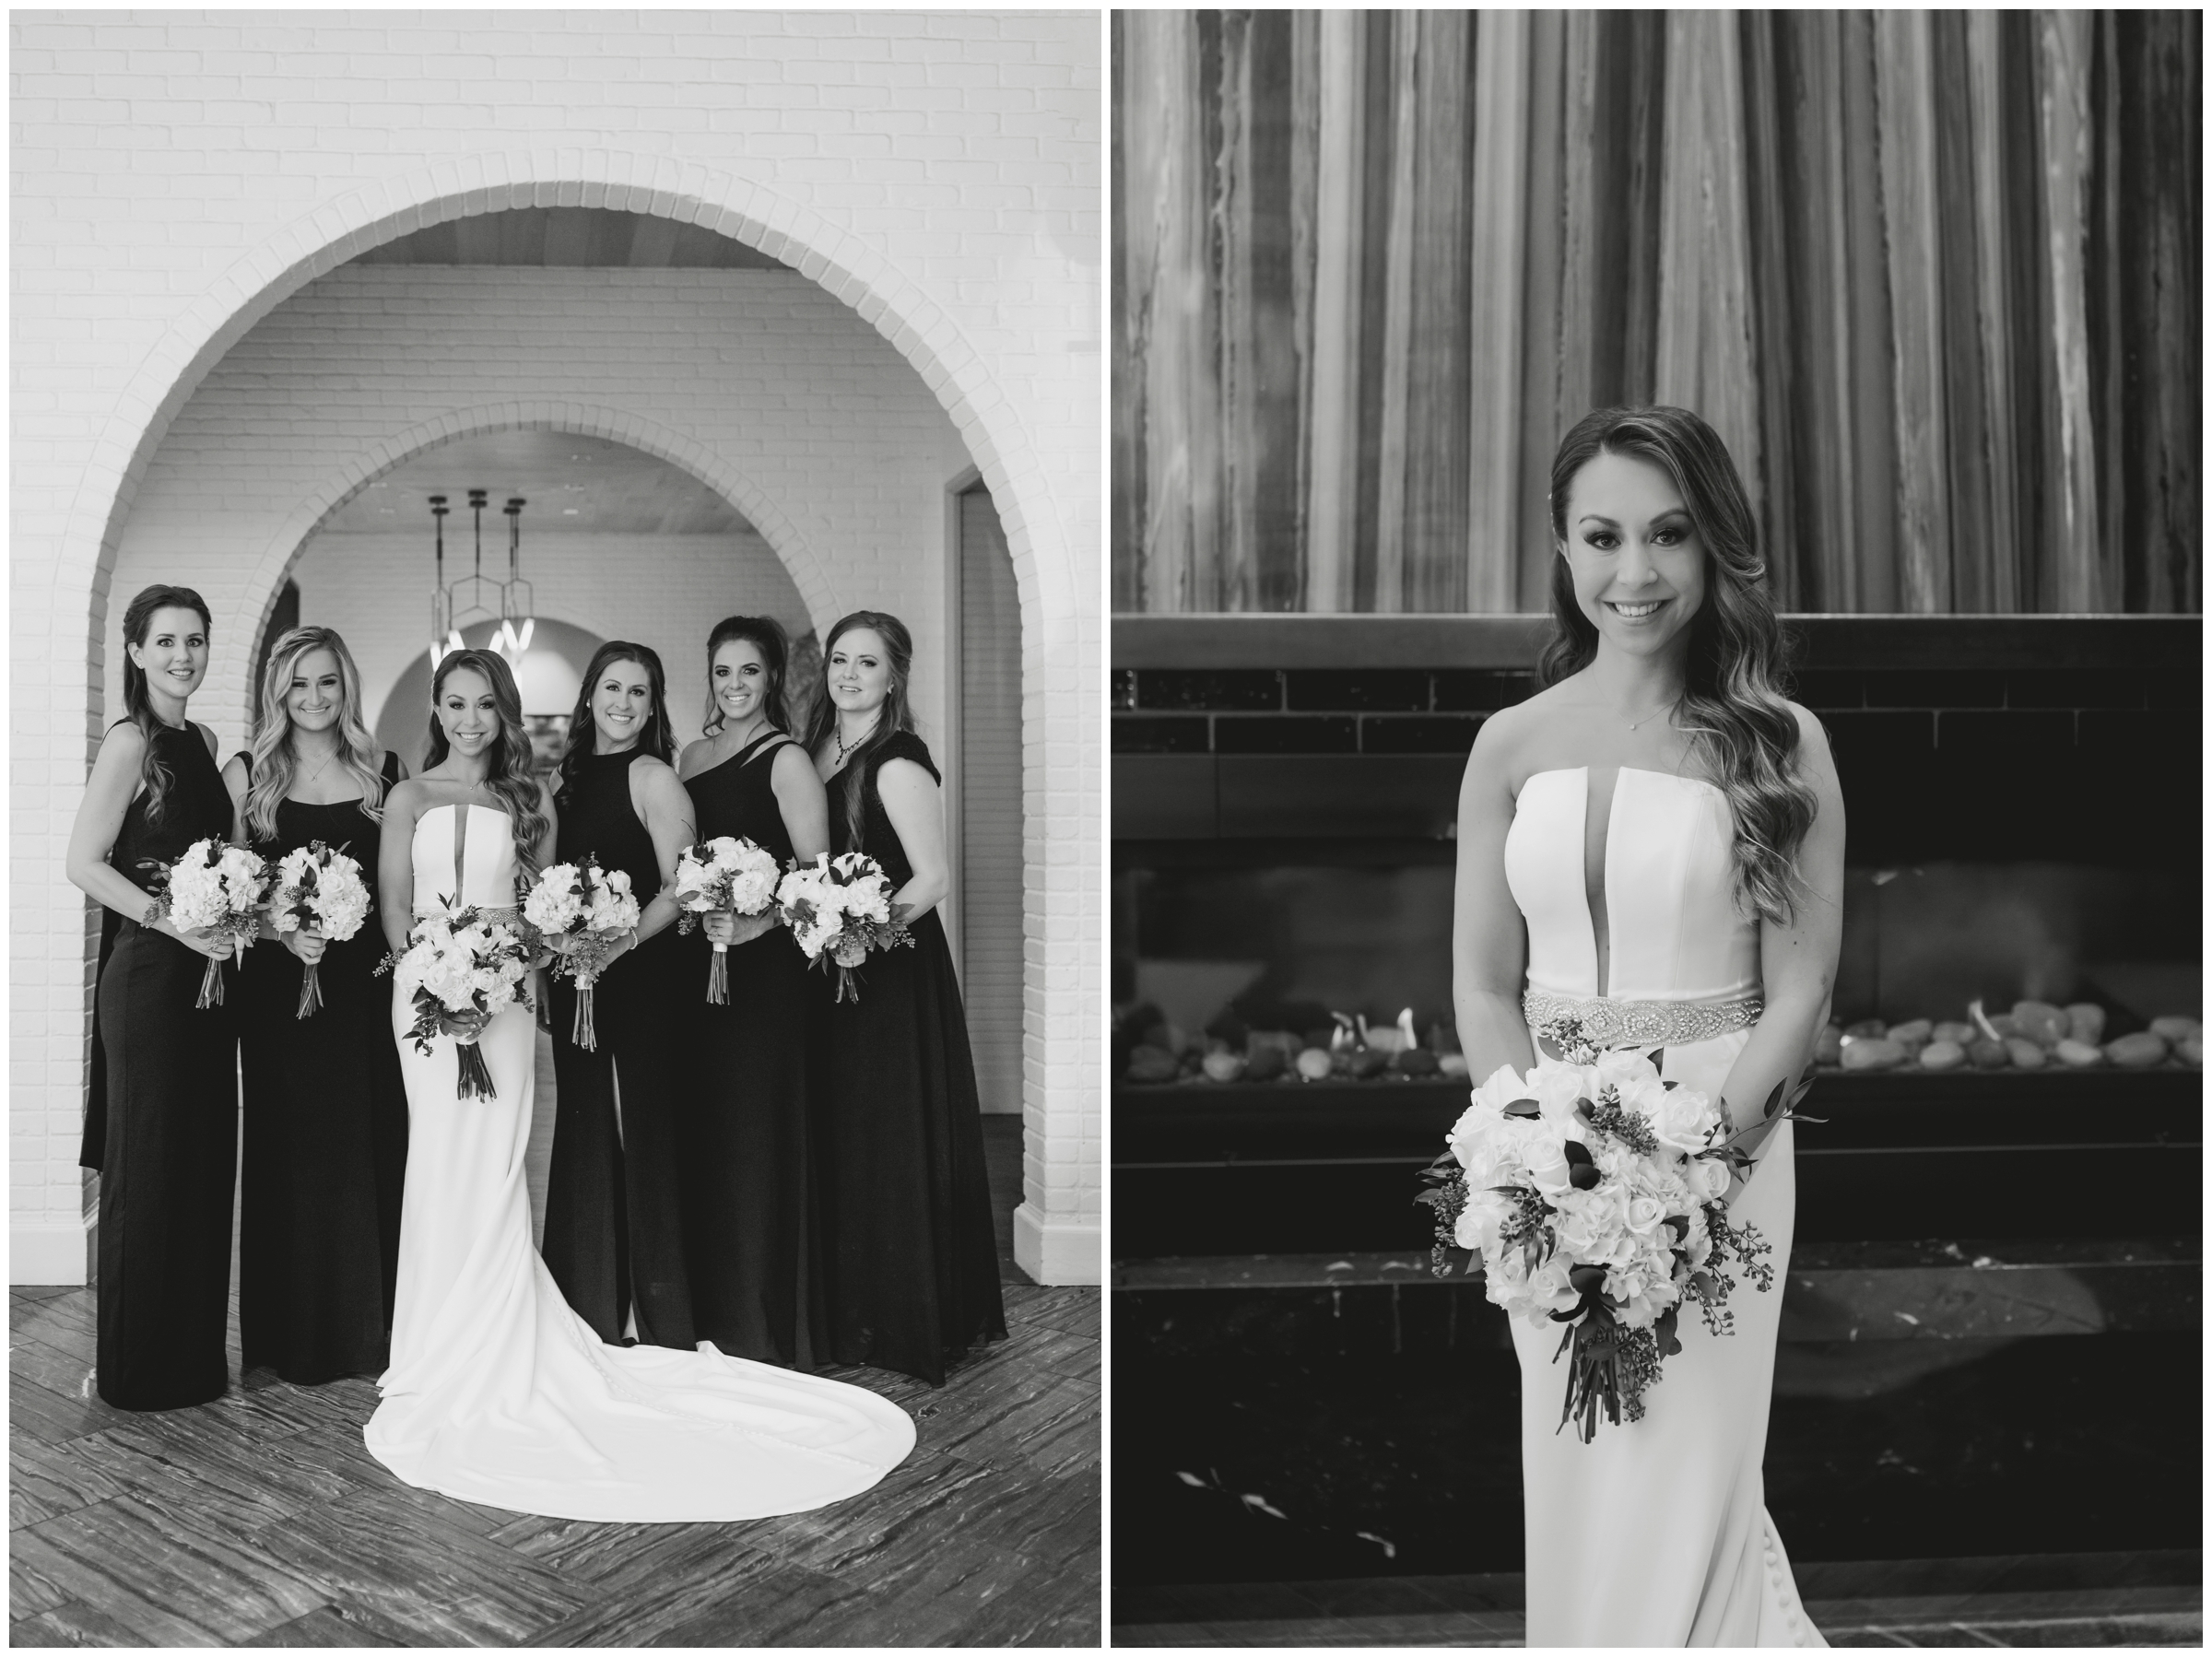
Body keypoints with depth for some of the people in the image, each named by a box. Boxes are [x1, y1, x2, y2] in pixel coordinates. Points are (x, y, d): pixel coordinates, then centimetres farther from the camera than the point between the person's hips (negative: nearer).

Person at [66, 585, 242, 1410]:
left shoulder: (202, 740, 12)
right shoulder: (130, 742, -10)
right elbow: (84, 862, -16)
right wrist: (176, 922, -22)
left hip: (206, 971, 7)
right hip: (148, 973, -7)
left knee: (205, 1163, 12)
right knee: (147, 1171, 2)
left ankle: (194, 1352, 25)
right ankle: (137, 1365, 16)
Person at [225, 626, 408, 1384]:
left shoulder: (383, 773, 7)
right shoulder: (248, 774, 2)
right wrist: (284, 932, -16)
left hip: (369, 981, 2)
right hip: (280, 983, -1)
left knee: (374, 1145, 5)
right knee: (293, 1150, 4)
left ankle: (372, 1326, 18)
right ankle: (298, 1336, 15)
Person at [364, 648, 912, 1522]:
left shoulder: (528, 802, 9)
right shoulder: (409, 798, 8)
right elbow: (394, 906, 3)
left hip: (501, 999, 0)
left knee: (487, 1176, -4)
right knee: (444, 1172, 0)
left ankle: (480, 1365, 4)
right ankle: (451, 1360, 10)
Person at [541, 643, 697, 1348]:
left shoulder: (652, 778, -6)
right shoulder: (570, 777, 13)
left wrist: (624, 938, -24)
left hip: (638, 975, -7)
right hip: (573, 981, 7)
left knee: (644, 1128, -3)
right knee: (582, 1130, 11)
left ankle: (655, 1312, 6)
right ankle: (590, 1308, 22)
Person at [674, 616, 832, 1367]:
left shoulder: (786, 760, -8)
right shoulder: (694, 754, 13)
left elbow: (818, 874, -15)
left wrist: (753, 925, -27)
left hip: (763, 966, -6)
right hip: (698, 960, 7)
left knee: (756, 1130, 0)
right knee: (702, 1127, 10)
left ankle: (766, 1321, 12)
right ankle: (714, 1299, 24)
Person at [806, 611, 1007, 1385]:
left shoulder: (899, 764, -14)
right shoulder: (817, 750, 9)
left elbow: (933, 880, -20)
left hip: (895, 971, -8)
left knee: (893, 1143, 2)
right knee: (838, 1140, 14)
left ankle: (906, 1321, 15)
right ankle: (849, 1307, 27)